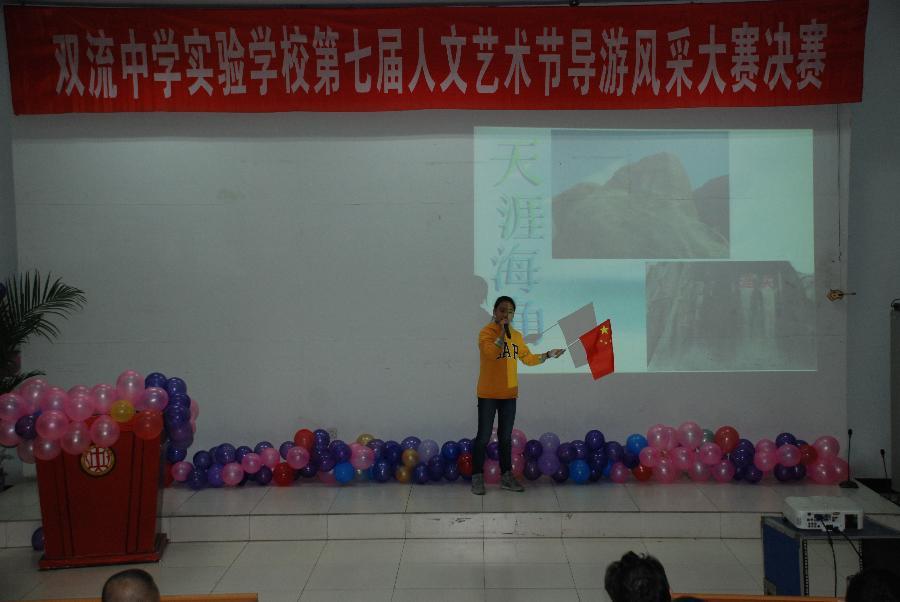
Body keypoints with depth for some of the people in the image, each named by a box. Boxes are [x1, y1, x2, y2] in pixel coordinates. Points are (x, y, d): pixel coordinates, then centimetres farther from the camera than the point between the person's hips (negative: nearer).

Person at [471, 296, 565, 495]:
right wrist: (502, 331, -22)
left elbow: (528, 358, 16)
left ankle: (506, 476, 20)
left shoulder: (516, 336, 10)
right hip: (488, 394, -5)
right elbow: (491, 353, -26)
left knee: (506, 437, 12)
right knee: (484, 436, -1)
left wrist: (549, 355, 7)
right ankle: (477, 478, 7)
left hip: (509, 394, 5)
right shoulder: (486, 332, -8)